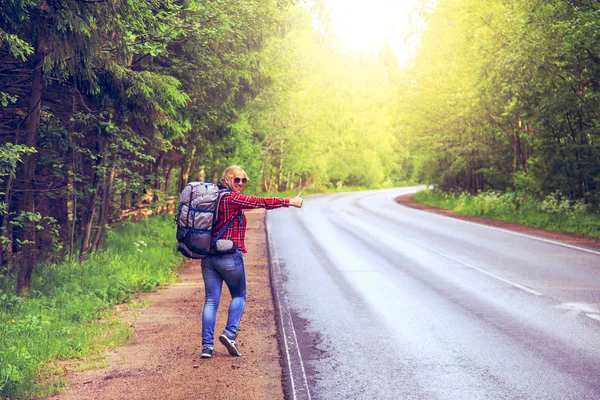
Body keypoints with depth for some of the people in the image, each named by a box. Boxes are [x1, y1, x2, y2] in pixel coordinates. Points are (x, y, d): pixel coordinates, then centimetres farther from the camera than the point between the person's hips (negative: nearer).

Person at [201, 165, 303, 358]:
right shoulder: (232, 198, -12)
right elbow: (262, 202, -11)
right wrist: (290, 202, -4)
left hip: (209, 256, 7)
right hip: (229, 256, -7)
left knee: (211, 301, 5)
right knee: (239, 296, 13)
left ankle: (207, 345, -1)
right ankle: (230, 333, 0)